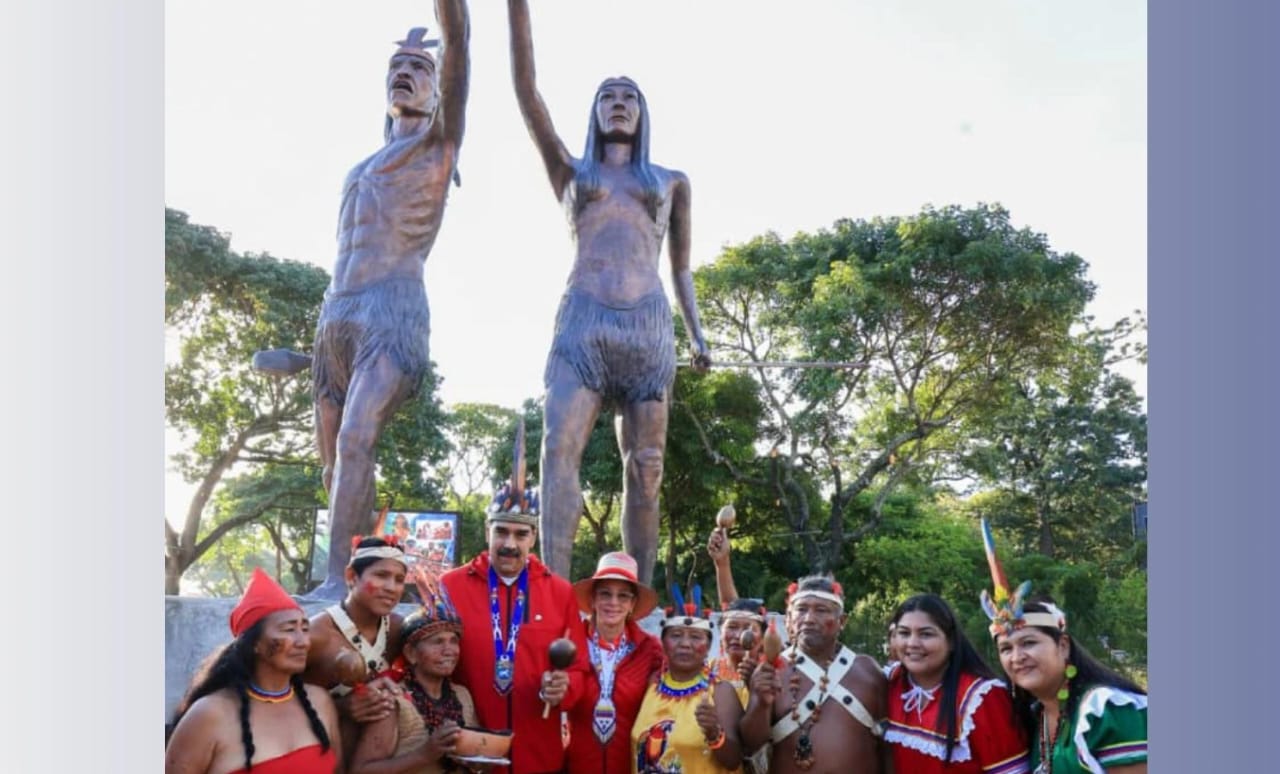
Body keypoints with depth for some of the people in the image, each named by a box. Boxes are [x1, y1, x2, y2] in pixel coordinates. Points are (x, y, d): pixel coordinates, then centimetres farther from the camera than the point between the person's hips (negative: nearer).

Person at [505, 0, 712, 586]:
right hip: (583, 321, -1)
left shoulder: (672, 182, 22)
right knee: (559, 447, -18)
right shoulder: (571, 172, 19)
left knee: (644, 466, -3)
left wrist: (696, 333, 11)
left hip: (648, 324, 1)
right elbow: (527, 92, 10)